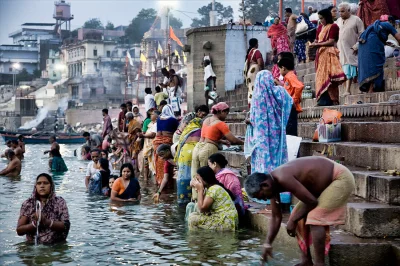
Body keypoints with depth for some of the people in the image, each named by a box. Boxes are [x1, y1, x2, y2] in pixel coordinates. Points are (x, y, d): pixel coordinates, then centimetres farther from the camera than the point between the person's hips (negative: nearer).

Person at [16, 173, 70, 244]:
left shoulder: (60, 202, 5)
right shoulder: (27, 204, 6)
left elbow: (66, 226, -4)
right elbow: (19, 230, 3)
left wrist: (47, 222, -16)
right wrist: (34, 224, -13)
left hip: (56, 245, 0)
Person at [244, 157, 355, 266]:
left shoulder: (283, 178, -32)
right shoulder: (273, 183, -2)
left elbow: (311, 201, -26)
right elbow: (276, 217, 7)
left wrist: (293, 220, -13)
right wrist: (267, 244, 7)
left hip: (341, 178, -10)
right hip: (325, 183, 10)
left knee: (315, 217, -21)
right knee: (299, 217, 8)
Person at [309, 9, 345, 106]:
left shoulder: (333, 26, -4)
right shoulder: (320, 27, 16)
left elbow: (331, 42, -11)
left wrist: (317, 44, -13)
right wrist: (313, 44, -4)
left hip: (329, 53, -7)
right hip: (321, 53, 7)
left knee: (327, 76, -11)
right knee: (320, 76, 2)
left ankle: (329, 100, -11)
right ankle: (323, 100, 3)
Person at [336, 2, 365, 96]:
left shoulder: (356, 20, -2)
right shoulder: (338, 21, 14)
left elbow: (361, 35, -5)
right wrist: (336, 48, 9)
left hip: (352, 50, -4)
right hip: (342, 51, 4)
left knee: (352, 69, -7)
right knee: (346, 70, 6)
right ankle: (347, 90, 10)